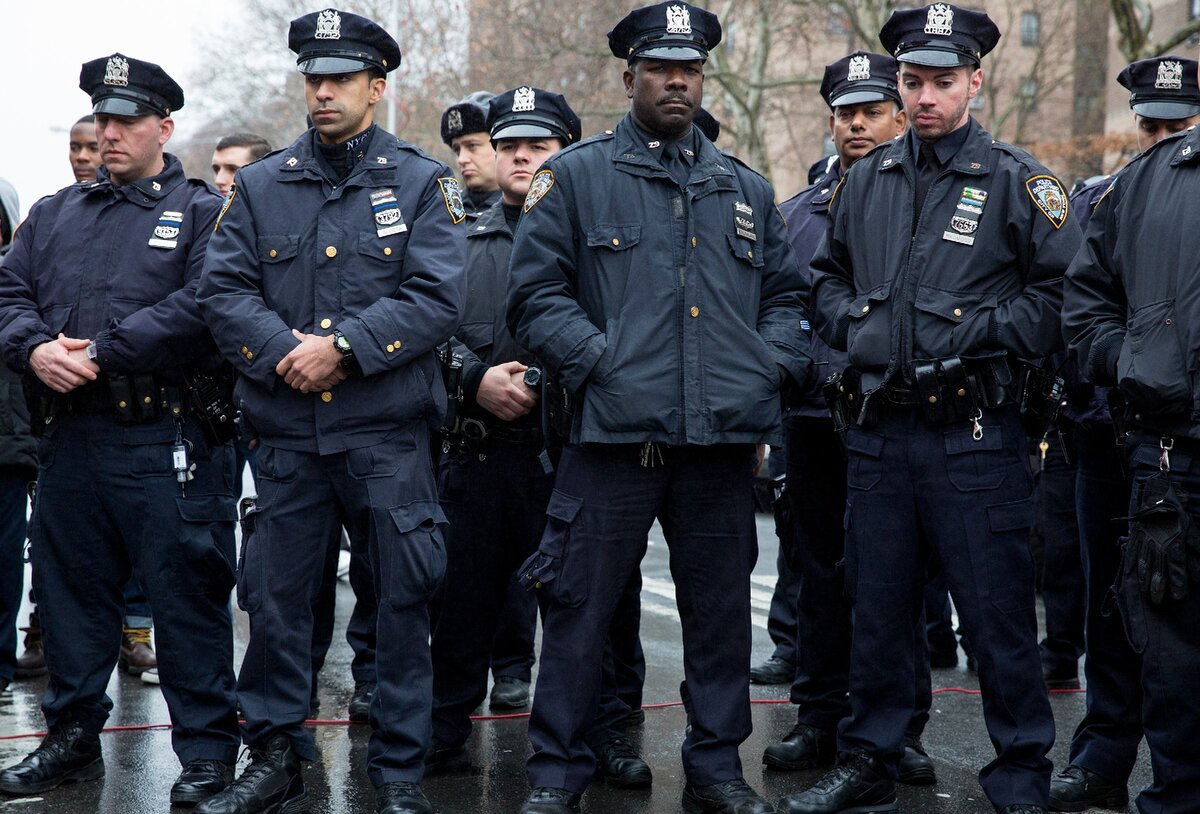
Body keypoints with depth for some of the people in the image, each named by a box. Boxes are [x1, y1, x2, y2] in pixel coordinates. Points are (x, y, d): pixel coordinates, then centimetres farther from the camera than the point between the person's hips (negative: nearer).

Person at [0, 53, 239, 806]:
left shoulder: (203, 213, 1)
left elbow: (201, 307, -14)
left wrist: (99, 353, -17)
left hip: (165, 440, -5)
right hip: (69, 438, 6)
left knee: (186, 595, -2)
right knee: (69, 591, 13)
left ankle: (208, 751, 6)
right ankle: (73, 738, 25)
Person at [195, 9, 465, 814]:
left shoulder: (423, 183, 2)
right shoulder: (260, 185, 9)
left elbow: (438, 299, -9)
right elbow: (223, 290, 2)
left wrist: (343, 347, -17)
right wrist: (286, 351, -15)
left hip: (389, 435, -2)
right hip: (288, 435, 3)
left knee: (404, 599, 2)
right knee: (276, 598, 7)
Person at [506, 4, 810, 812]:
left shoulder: (746, 189, 18)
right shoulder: (576, 176, 5)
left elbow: (787, 294, 21)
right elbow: (535, 294, -1)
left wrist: (773, 365, 3)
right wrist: (601, 362, -13)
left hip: (723, 440, 4)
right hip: (613, 435, -4)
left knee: (721, 609, 10)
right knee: (581, 608, 0)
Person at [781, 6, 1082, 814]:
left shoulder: (1017, 180, -3)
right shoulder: (867, 181, 12)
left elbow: (1063, 291, -7)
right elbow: (827, 276, 23)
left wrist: (976, 334, -12)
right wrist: (852, 325, 5)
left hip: (974, 436, -5)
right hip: (878, 432, 5)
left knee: (998, 613, 0)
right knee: (877, 608, 13)